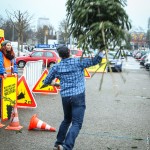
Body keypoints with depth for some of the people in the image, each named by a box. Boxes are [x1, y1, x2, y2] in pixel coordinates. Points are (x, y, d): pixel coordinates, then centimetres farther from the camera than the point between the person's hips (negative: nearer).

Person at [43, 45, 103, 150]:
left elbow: (46, 82, 17)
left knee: (67, 120, 25)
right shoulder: (78, 62, -2)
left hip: (65, 97, 5)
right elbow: (95, 61, -4)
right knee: (76, 123, -6)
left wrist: (52, 83, 37)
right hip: (78, 96, -4)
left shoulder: (56, 67, 7)